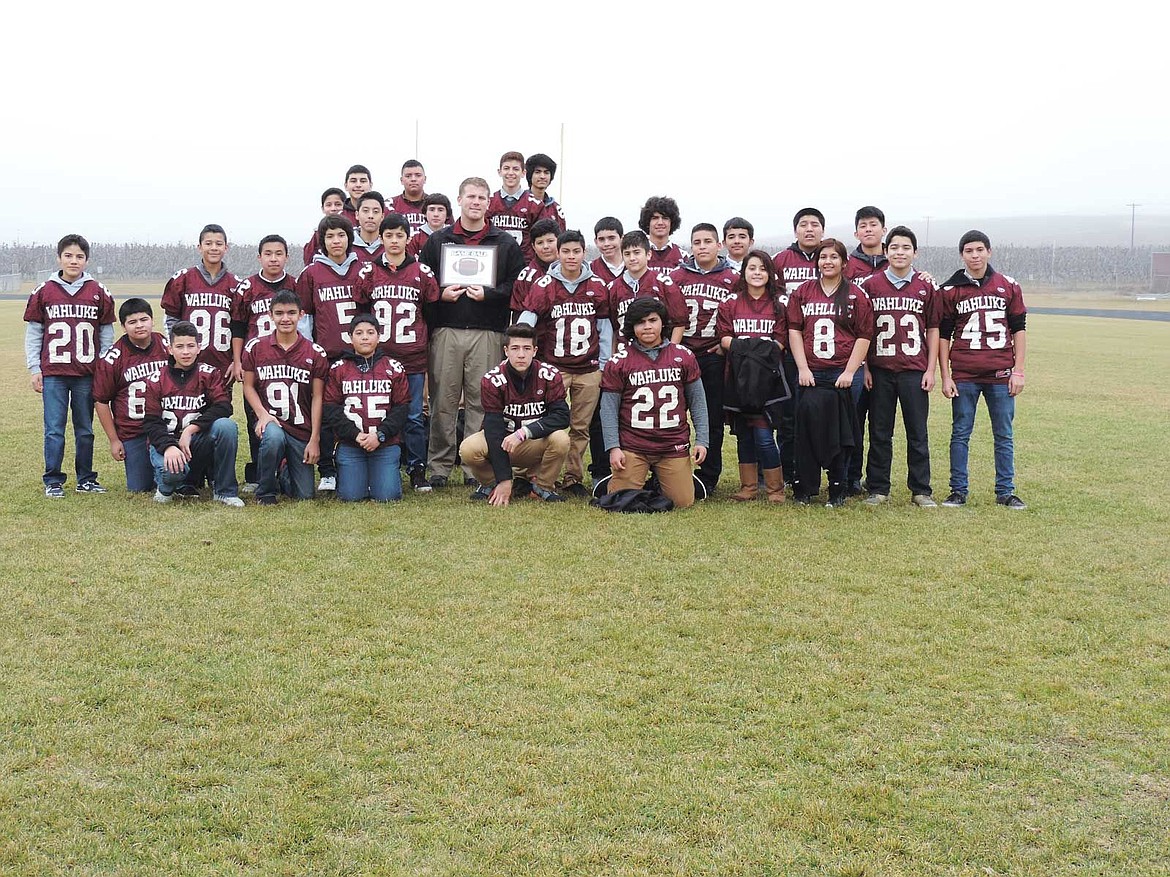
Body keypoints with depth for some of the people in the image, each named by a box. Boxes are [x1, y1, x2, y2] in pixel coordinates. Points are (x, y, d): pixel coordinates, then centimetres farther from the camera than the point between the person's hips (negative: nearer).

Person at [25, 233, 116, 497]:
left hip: (87, 373, 1)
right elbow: (33, 334, 6)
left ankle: (86, 479, 17)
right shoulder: (44, 292, 3)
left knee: (85, 429, 8)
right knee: (54, 430, 0)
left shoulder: (99, 293, 5)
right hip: (53, 373, -1)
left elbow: (107, 334, 9)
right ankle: (53, 481, 7)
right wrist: (34, 369, 2)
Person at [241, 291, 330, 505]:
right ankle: (265, 492, -13)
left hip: (302, 430, 1)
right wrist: (262, 414, -12)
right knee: (274, 437, -40)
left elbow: (317, 398, 2)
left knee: (304, 495, -1)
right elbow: (248, 386, 6)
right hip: (269, 421, -1)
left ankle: (286, 473, 37)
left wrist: (315, 439, -3)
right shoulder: (255, 347, 2)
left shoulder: (315, 353, 2)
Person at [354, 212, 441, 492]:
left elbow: (432, 312, 11)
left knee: (414, 417, 3)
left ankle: (417, 471, 11)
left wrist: (422, 343, 10)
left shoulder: (423, 273, 5)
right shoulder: (368, 272, 5)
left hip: (413, 359, 0)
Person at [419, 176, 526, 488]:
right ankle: (440, 465, 8)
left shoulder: (506, 243, 10)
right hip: (445, 331, 1)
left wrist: (488, 294, -10)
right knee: (443, 400, 1)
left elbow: (518, 284, 4)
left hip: (487, 333, -1)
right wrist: (440, 293, -6)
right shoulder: (437, 240, 13)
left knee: (481, 401, 1)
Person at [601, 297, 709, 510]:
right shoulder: (619, 362, 0)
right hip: (632, 448, -1)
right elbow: (609, 408, 1)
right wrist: (613, 447, -6)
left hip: (674, 447, 2)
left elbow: (697, 401, 9)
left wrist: (702, 440, 3)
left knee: (683, 503, -1)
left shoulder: (684, 357, 5)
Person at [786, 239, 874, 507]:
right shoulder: (803, 292, 10)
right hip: (810, 374, 1)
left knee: (838, 433, 1)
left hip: (842, 375, -1)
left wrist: (849, 371, -6)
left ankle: (837, 490, 9)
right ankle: (803, 489, 6)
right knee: (806, 429, -1)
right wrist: (803, 368, -3)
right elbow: (794, 331, 6)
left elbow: (864, 336, 2)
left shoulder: (856, 296, 4)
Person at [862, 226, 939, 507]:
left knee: (917, 433, 4)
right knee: (879, 433, 6)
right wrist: (864, 368, 1)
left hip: (915, 371, 0)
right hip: (880, 370, 0)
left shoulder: (926, 287, 5)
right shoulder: (870, 285, 4)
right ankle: (878, 489, 13)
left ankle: (921, 490, 11)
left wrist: (931, 370, 2)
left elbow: (933, 330, 8)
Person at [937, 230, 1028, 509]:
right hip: (963, 375, -1)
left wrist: (1018, 371, 1)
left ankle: (1005, 491, 14)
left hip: (1000, 374, 1)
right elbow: (943, 335, 5)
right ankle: (958, 491, 10)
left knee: (1004, 436, 6)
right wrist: (945, 376, -1)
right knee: (960, 434, 3)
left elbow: (1019, 329, 8)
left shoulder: (1008, 287, 6)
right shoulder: (950, 290, 3)